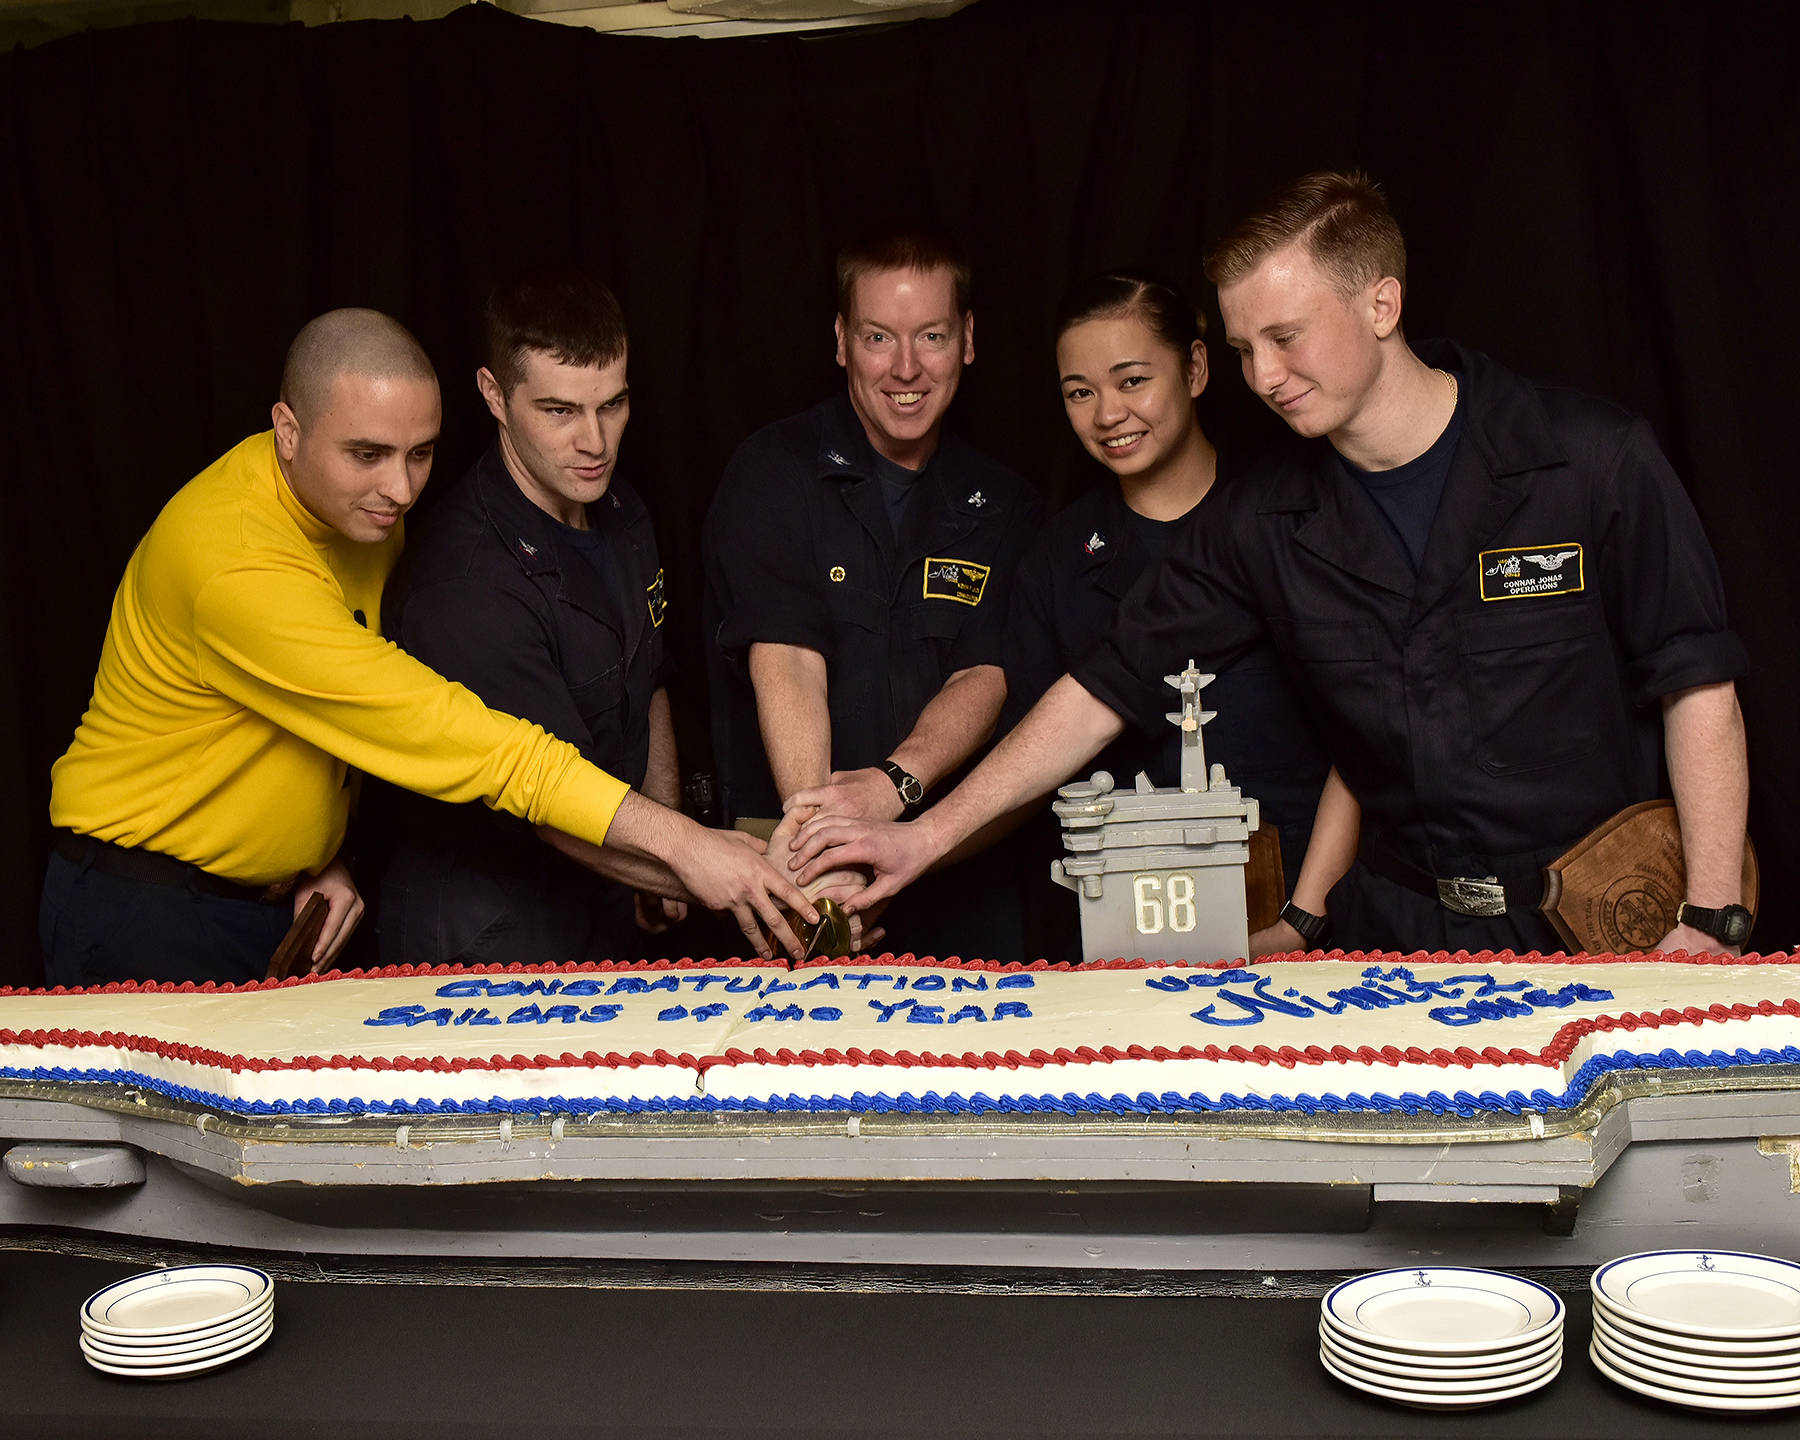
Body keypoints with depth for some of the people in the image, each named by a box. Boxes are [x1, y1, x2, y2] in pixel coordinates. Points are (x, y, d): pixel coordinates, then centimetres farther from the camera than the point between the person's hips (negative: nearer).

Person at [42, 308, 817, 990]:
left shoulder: (364, 507, -3)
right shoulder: (236, 564, -30)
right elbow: (437, 729, -35)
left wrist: (323, 852, -5)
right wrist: (677, 842, -37)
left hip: (276, 904, 7)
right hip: (147, 915, -7)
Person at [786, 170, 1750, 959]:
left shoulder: (1593, 460, -10)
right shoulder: (1269, 518, -1)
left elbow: (1697, 684, -6)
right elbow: (1108, 686, 2)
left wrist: (1710, 923, -13)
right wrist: (928, 835, -2)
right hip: (1404, 928, 2)